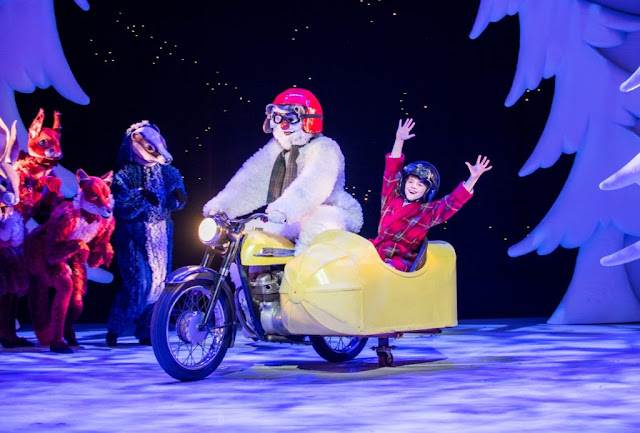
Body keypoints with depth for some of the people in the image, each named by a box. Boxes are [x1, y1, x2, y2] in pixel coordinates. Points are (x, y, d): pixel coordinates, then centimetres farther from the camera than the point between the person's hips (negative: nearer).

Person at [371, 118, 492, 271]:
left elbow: (455, 200, -8)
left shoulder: (428, 211, 4)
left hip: (400, 260, -4)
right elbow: (392, 170, 9)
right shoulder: (392, 198, 13)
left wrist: (473, 178, -21)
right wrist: (399, 140, 1)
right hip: (377, 249, 5)